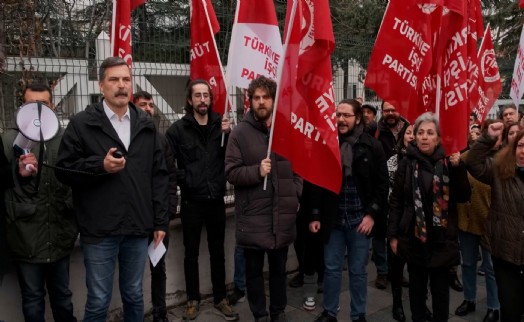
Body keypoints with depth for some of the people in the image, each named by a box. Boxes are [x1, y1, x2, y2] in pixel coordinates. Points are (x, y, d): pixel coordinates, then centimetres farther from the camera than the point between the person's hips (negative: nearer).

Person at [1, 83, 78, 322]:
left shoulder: (65, 138, 3)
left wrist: (75, 220, 4)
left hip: (59, 234, 2)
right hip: (26, 235, -2)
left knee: (62, 295, 17)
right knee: (32, 298, 11)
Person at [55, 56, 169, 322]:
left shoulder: (146, 125, 7)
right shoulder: (82, 124, -3)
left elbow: (159, 175, 7)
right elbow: (64, 170, -4)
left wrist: (160, 220, 4)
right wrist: (100, 166, -20)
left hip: (138, 228, 3)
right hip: (99, 230, -3)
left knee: (134, 295, 19)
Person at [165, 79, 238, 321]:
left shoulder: (220, 125, 3)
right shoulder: (178, 129, -5)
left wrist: (228, 135, -13)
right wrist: (183, 180, -10)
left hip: (216, 200, 2)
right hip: (191, 202, -2)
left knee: (218, 253, 13)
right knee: (191, 254, 12)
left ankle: (220, 300, 27)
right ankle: (193, 300, 28)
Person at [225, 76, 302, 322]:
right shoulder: (240, 133, -4)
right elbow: (231, 172, -7)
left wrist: (296, 194, 3)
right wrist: (257, 171, -21)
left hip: (283, 213, 3)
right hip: (253, 214, -2)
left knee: (279, 268, 17)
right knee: (254, 270, 11)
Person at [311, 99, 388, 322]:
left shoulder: (372, 146, -4)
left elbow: (382, 184, -3)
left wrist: (372, 214, -9)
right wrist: (315, 215, 1)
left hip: (360, 219, -1)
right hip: (332, 219, 2)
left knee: (358, 271, 11)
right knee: (331, 268, 12)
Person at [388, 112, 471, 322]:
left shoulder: (448, 163, -1)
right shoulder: (407, 163, -2)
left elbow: (464, 197, -6)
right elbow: (396, 201, -1)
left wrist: (458, 168, -18)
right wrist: (393, 235, -3)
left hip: (442, 238, 0)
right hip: (413, 236, 0)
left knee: (440, 289, 10)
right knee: (417, 287, 13)